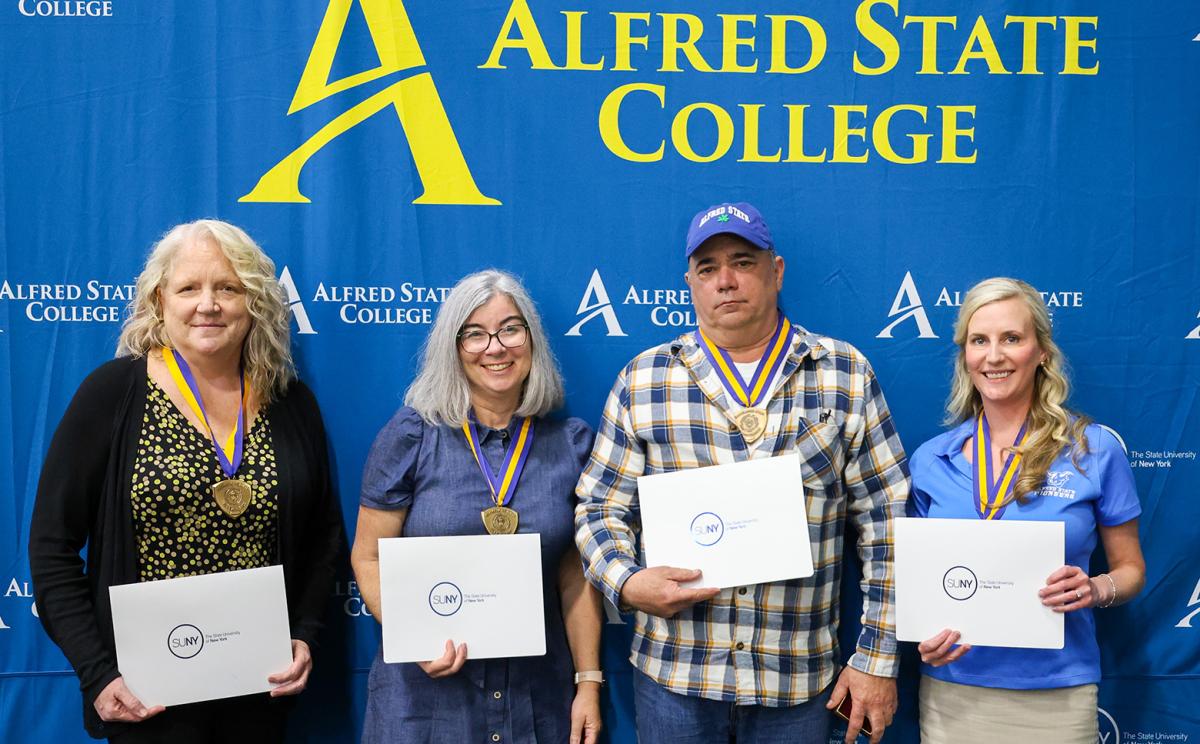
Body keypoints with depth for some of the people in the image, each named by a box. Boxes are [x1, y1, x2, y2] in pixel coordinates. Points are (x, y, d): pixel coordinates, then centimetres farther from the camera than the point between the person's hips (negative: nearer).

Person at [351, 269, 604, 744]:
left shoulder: (571, 443, 1)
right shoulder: (412, 435, -5)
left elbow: (576, 576, 4)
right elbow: (368, 557, -2)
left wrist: (588, 681, 1)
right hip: (426, 692, -2)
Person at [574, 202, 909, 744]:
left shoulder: (846, 374, 0)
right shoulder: (642, 379, 1)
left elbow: (884, 521, 0)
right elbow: (600, 509, 5)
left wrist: (877, 659, -2)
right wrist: (626, 582, -14)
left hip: (799, 678, 0)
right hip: (673, 673, 1)